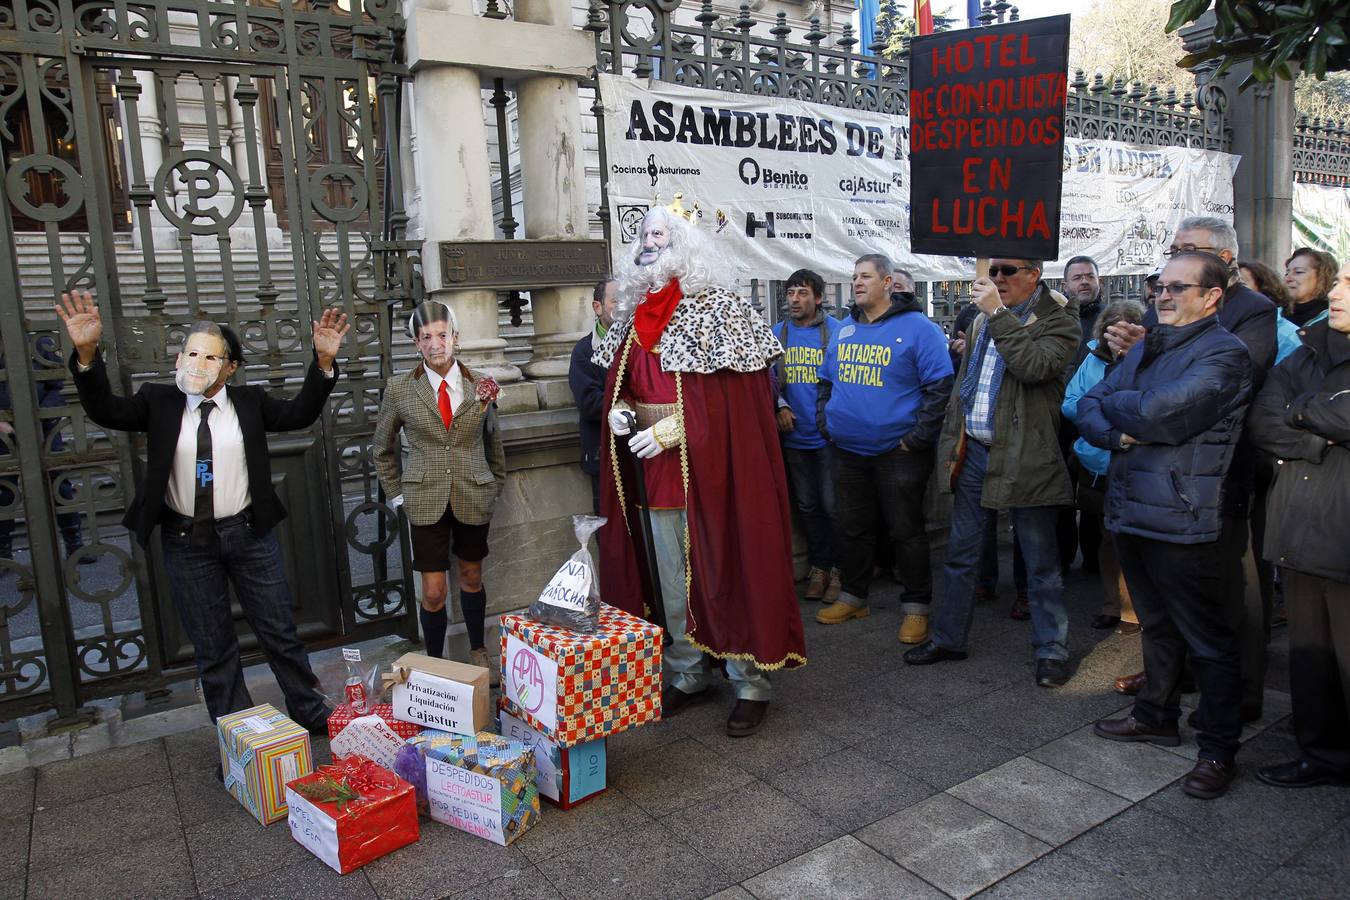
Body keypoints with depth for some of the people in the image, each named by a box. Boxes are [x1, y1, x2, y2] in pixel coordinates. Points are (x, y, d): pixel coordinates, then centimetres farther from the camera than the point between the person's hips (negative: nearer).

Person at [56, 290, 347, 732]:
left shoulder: (250, 401, 0)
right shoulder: (159, 401, 1)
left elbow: (299, 414, -11)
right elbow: (105, 411, -10)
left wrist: (324, 362, -24)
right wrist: (87, 354, -25)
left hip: (249, 533, 0)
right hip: (187, 541, 1)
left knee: (280, 632, 10)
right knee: (212, 648, 11)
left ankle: (311, 715, 28)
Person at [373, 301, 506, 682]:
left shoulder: (481, 385, 0)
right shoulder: (399, 388, -3)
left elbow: (493, 440, 12)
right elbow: (382, 448, 9)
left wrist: (497, 485, 11)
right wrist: (396, 494, 5)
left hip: (474, 498, 2)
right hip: (426, 501, -1)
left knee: (471, 578, 18)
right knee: (434, 592, -1)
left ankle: (478, 651, 38)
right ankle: (435, 663, 20)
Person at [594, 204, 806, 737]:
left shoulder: (718, 308, -8)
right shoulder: (633, 318, 12)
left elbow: (739, 395, -15)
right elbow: (621, 384, 22)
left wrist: (673, 429, -19)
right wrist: (618, 409, -1)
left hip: (711, 470, -6)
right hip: (656, 474, 6)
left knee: (728, 575, 1)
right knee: (673, 581, 14)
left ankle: (751, 686, 16)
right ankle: (688, 676, 30)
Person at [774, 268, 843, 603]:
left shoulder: (836, 331, -7)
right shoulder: (778, 333, 6)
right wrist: (780, 405, -5)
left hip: (829, 434, -4)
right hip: (794, 435, 5)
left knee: (832, 505, 0)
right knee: (807, 505, 13)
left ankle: (838, 567, 16)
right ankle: (819, 564, 27)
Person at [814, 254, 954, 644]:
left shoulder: (917, 329, -9)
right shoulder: (845, 332, 11)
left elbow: (939, 387, -13)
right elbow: (827, 381, 22)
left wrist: (918, 437, -17)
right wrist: (828, 421, 11)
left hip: (897, 451, -6)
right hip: (848, 451, 6)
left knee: (907, 531, 3)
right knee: (853, 528, 16)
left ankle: (916, 607, 16)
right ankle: (853, 596, 31)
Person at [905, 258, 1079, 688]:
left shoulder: (1058, 320, -5)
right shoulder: (982, 320, 15)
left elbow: (1034, 366, -24)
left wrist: (998, 313, -20)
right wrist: (950, 441, 16)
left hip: (1025, 458, -6)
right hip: (973, 451, 6)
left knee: (1041, 562, 5)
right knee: (959, 554, 13)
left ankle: (1052, 650, 18)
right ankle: (948, 638, 25)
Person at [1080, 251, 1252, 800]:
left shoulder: (1224, 354, -12)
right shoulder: (1147, 349, 15)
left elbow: (1159, 413, -26)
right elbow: (1088, 409, 9)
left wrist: (1114, 403, -6)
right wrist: (1119, 432, -12)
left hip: (1183, 521, -8)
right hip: (1131, 510, 8)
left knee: (1208, 639, 5)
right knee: (1157, 625, 21)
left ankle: (1218, 749, 17)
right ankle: (1157, 715, 36)